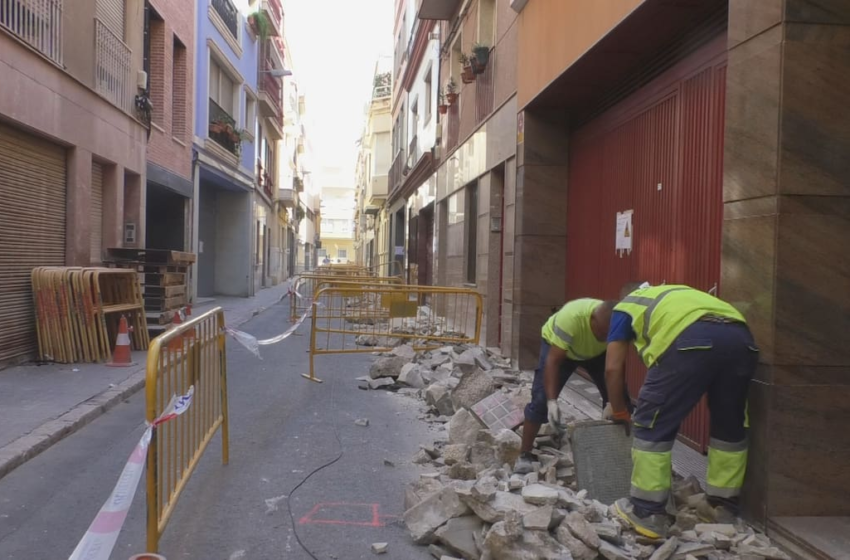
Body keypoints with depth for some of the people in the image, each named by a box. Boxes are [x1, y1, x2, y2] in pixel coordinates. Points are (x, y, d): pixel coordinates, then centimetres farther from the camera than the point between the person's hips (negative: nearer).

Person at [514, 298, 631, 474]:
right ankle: (525, 455, -2)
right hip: (555, 344, -3)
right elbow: (553, 361, -39)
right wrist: (552, 401, -45)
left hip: (597, 351, 4)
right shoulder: (570, 317, -43)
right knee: (541, 399, -14)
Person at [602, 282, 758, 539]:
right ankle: (723, 508, 34)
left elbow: (613, 368, 22)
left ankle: (647, 513, 13)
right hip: (740, 337, 6)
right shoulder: (675, 295, 44)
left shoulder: (625, 307, 30)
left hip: (690, 341, -6)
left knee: (653, 425, 8)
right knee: (730, 427, 23)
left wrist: (619, 412, 37)